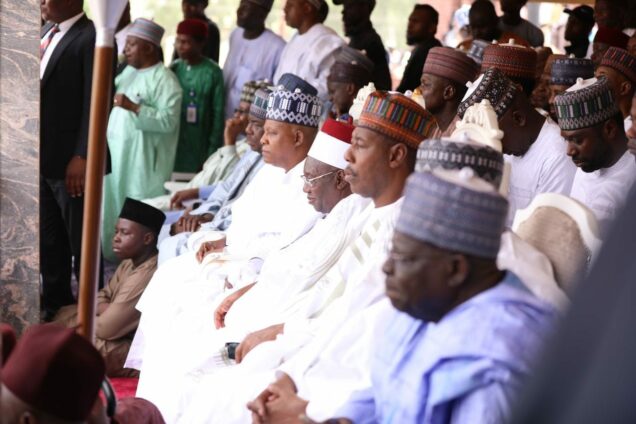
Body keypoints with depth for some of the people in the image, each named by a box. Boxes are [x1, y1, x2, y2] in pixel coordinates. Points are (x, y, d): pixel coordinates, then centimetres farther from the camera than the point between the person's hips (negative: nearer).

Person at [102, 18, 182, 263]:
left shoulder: (164, 80, -12)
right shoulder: (128, 71, 14)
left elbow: (169, 120, -21)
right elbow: (109, 98, 26)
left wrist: (134, 108, -26)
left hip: (142, 161, -8)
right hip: (116, 153, 8)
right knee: (113, 206, 12)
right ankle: (113, 257, 22)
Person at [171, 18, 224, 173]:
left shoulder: (212, 72, -8)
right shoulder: (174, 69, 4)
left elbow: (218, 115, -6)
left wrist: (212, 152, -7)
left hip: (198, 148, -4)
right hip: (172, 146, 4)